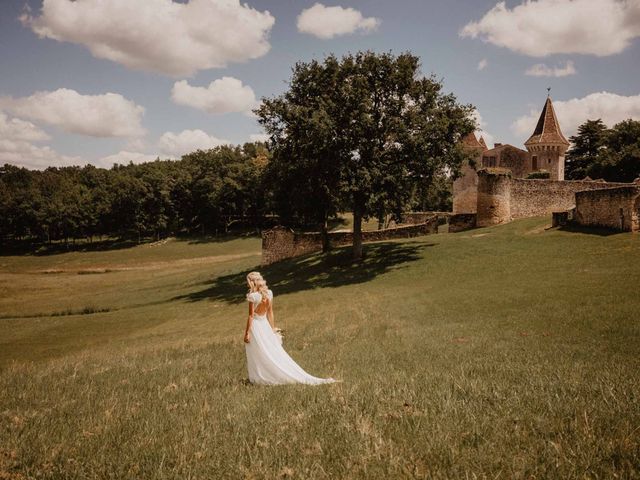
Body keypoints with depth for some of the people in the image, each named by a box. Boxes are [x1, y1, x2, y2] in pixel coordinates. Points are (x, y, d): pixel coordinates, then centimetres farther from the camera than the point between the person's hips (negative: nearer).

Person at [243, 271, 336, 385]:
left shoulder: (252, 296, -18)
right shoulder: (269, 293, 2)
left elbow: (251, 316, -16)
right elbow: (270, 313, 8)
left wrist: (247, 332, -11)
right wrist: (273, 329, 14)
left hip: (255, 326, -6)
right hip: (265, 325, 6)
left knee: (260, 356, 6)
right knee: (275, 353, 11)